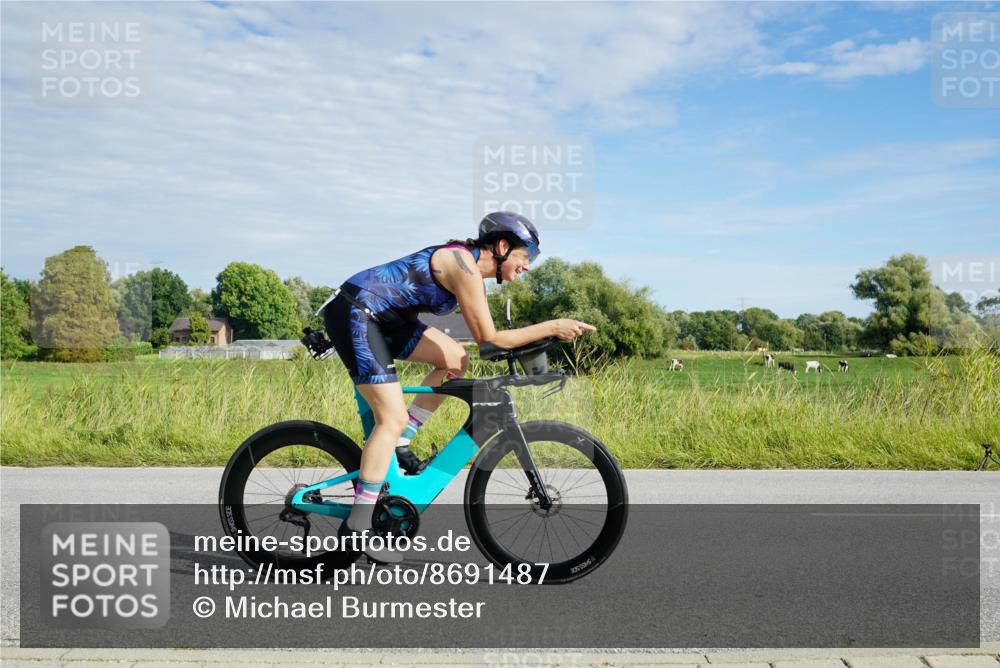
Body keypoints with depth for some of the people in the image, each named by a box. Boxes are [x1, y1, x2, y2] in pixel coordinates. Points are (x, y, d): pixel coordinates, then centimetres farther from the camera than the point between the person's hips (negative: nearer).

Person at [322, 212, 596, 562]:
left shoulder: (471, 267, 11)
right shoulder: (463, 264, -18)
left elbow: (484, 334, 17)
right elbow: (489, 338, -19)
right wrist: (553, 327, -16)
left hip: (382, 317, 10)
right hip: (353, 313, -10)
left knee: (456, 360, 8)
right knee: (393, 417, -12)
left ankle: (399, 442, 12)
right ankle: (359, 524, -6)